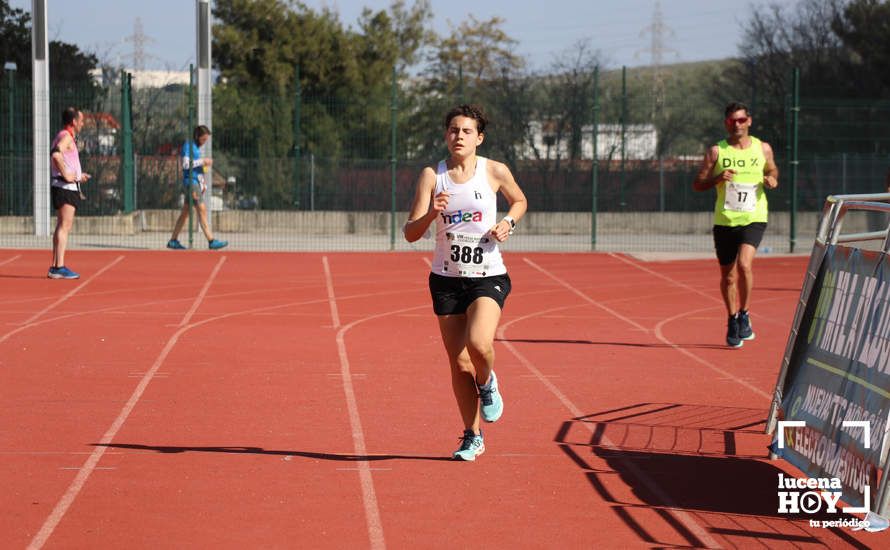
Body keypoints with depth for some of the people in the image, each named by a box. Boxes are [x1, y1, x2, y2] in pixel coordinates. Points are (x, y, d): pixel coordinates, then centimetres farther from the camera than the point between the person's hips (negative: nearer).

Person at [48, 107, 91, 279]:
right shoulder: (66, 136, -11)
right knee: (64, 227, -12)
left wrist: (78, 176, 24)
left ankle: (55, 267, 13)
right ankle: (59, 267, -15)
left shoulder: (66, 137, 20)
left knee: (62, 227, 12)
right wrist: (66, 175, -25)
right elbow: (55, 154, -30)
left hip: (69, 187, 10)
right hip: (65, 187, -10)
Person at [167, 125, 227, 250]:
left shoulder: (197, 147, 18)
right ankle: (211, 241, -15)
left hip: (196, 182, 9)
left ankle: (173, 241, 13)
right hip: (190, 182, -9)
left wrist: (202, 183, 19)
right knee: (202, 210, -12)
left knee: (185, 212, 10)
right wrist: (202, 161, -16)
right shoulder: (188, 145, -9)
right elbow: (185, 164, -18)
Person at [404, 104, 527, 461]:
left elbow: (519, 200, 17)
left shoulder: (495, 172, -4)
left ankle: (487, 382, 10)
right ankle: (472, 438, 20)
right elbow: (410, 233, -8)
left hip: (488, 277, -2)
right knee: (459, 365, 4)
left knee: (479, 344, -26)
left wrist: (508, 222, -3)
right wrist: (432, 214, -27)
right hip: (447, 279, 2)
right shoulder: (432, 175, -3)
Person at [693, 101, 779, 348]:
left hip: (753, 219, -1)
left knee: (744, 264, -23)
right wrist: (718, 178, -20)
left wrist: (772, 180, -2)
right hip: (724, 221, 1)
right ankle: (732, 321, 29)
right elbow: (697, 184, 0)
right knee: (727, 275, 8)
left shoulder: (763, 148, 5)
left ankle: (744, 315, -5)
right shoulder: (716, 151, 1)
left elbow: (772, 171, 22)